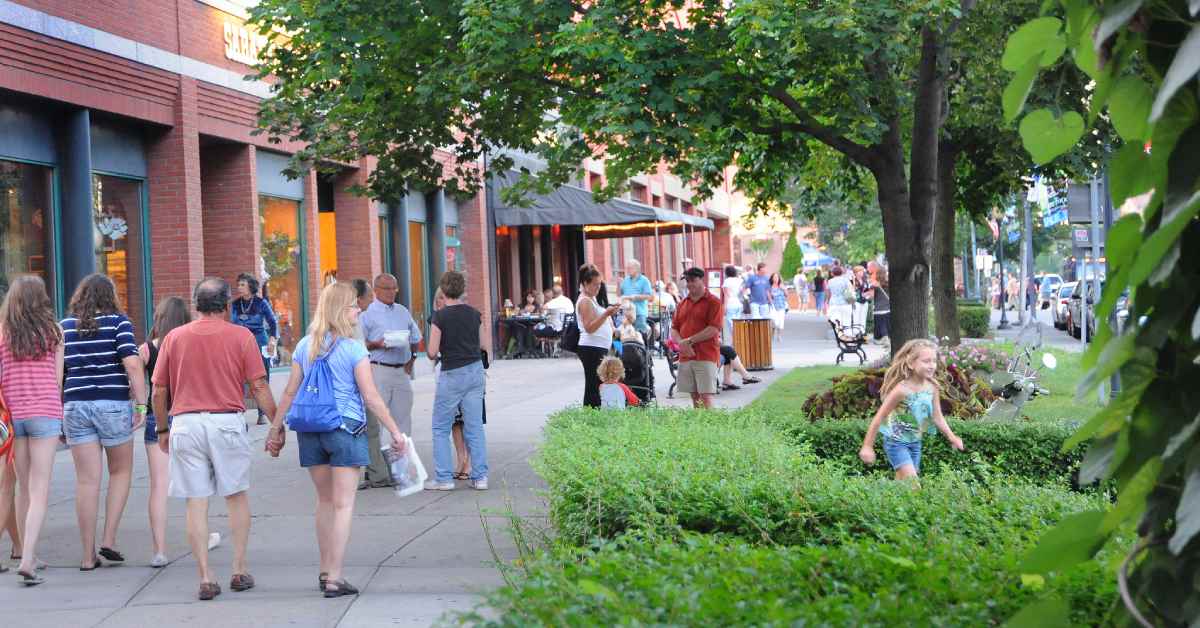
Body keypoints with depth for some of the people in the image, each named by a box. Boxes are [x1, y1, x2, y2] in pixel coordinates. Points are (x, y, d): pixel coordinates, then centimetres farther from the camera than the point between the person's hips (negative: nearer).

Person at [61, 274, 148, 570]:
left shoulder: (64, 327, 7)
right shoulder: (118, 323, -3)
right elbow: (132, 364, -13)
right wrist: (141, 404, -9)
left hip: (74, 404, 3)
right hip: (113, 404, -3)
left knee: (87, 480, 4)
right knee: (121, 472, 16)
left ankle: (88, 556, 6)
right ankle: (108, 540, 6)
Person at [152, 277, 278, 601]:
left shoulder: (174, 337, 6)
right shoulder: (241, 336, 0)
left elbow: (159, 392, 7)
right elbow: (259, 386, -3)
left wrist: (162, 429, 20)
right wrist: (277, 425, 6)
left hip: (185, 423, 1)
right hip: (227, 421, -1)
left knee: (196, 504, 4)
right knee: (237, 496, 15)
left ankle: (205, 578, 3)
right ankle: (239, 571, 16)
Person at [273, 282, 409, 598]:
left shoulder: (305, 346, 6)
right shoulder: (353, 349, -9)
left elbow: (290, 392, 7)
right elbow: (371, 397, -10)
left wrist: (276, 430, 14)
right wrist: (395, 432, -4)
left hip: (310, 430, 5)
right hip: (345, 429, -5)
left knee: (325, 500, 17)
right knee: (343, 504, -1)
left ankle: (325, 572, 23)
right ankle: (334, 578, -4)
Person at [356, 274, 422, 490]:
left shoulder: (403, 312, 17)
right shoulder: (367, 314, 0)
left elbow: (416, 339, 26)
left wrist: (412, 358, 11)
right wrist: (377, 345, -19)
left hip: (401, 371, 6)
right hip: (378, 370, -6)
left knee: (402, 422, 7)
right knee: (372, 423, -7)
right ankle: (376, 474, -6)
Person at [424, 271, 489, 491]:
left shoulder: (439, 317, -12)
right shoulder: (475, 314, 2)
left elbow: (432, 352, -11)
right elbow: (483, 345, 9)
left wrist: (433, 353, 10)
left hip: (452, 374, -5)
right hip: (475, 370, 5)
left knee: (441, 428, 7)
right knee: (475, 426, 8)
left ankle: (443, 478, 5)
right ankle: (480, 476, 6)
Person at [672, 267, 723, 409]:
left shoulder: (713, 302, -3)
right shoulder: (683, 304, 17)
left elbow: (714, 329, -13)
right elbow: (674, 329, 16)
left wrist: (690, 341, -13)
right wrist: (681, 342, -6)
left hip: (705, 356, -6)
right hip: (685, 356, 6)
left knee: (705, 396, -10)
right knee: (694, 396, 8)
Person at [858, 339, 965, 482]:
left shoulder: (932, 387, -7)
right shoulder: (902, 389, -25)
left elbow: (937, 417, 3)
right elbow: (879, 417, -19)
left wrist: (951, 437, -9)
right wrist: (867, 446, -17)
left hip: (915, 443, 7)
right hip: (896, 442, -7)